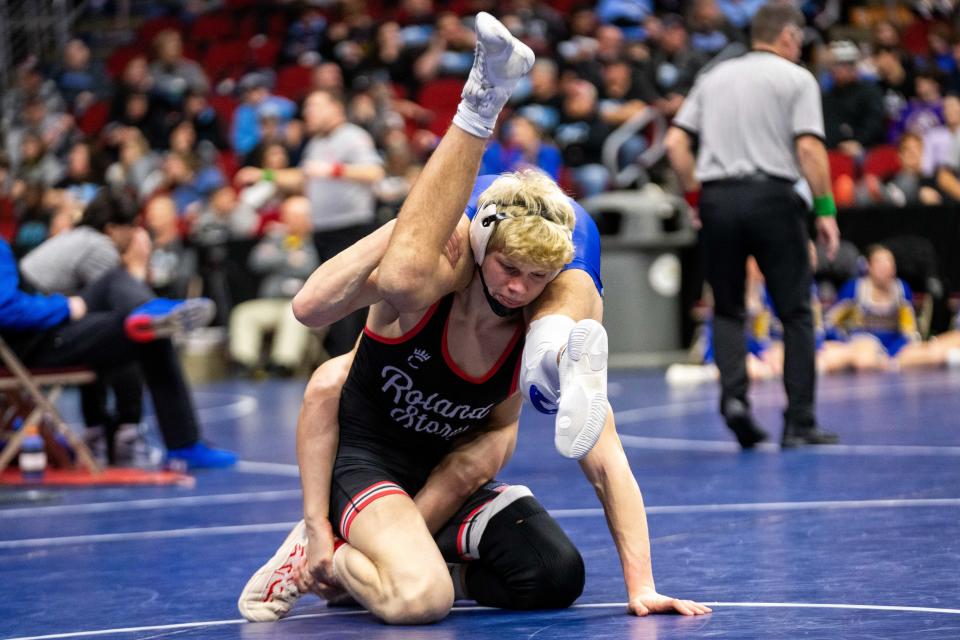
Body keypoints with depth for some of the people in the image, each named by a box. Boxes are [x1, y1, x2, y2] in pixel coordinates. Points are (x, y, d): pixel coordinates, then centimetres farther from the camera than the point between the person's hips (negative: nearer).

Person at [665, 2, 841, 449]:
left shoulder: (714, 77, 16)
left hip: (717, 198, 4)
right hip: (772, 197, -3)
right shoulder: (796, 78, 3)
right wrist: (825, 210, -6)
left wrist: (694, 195, 14)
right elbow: (809, 148, -9)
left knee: (727, 310, 14)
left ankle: (733, 395, -9)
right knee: (795, 312, 5)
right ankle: (799, 424, 5)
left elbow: (675, 142, 9)